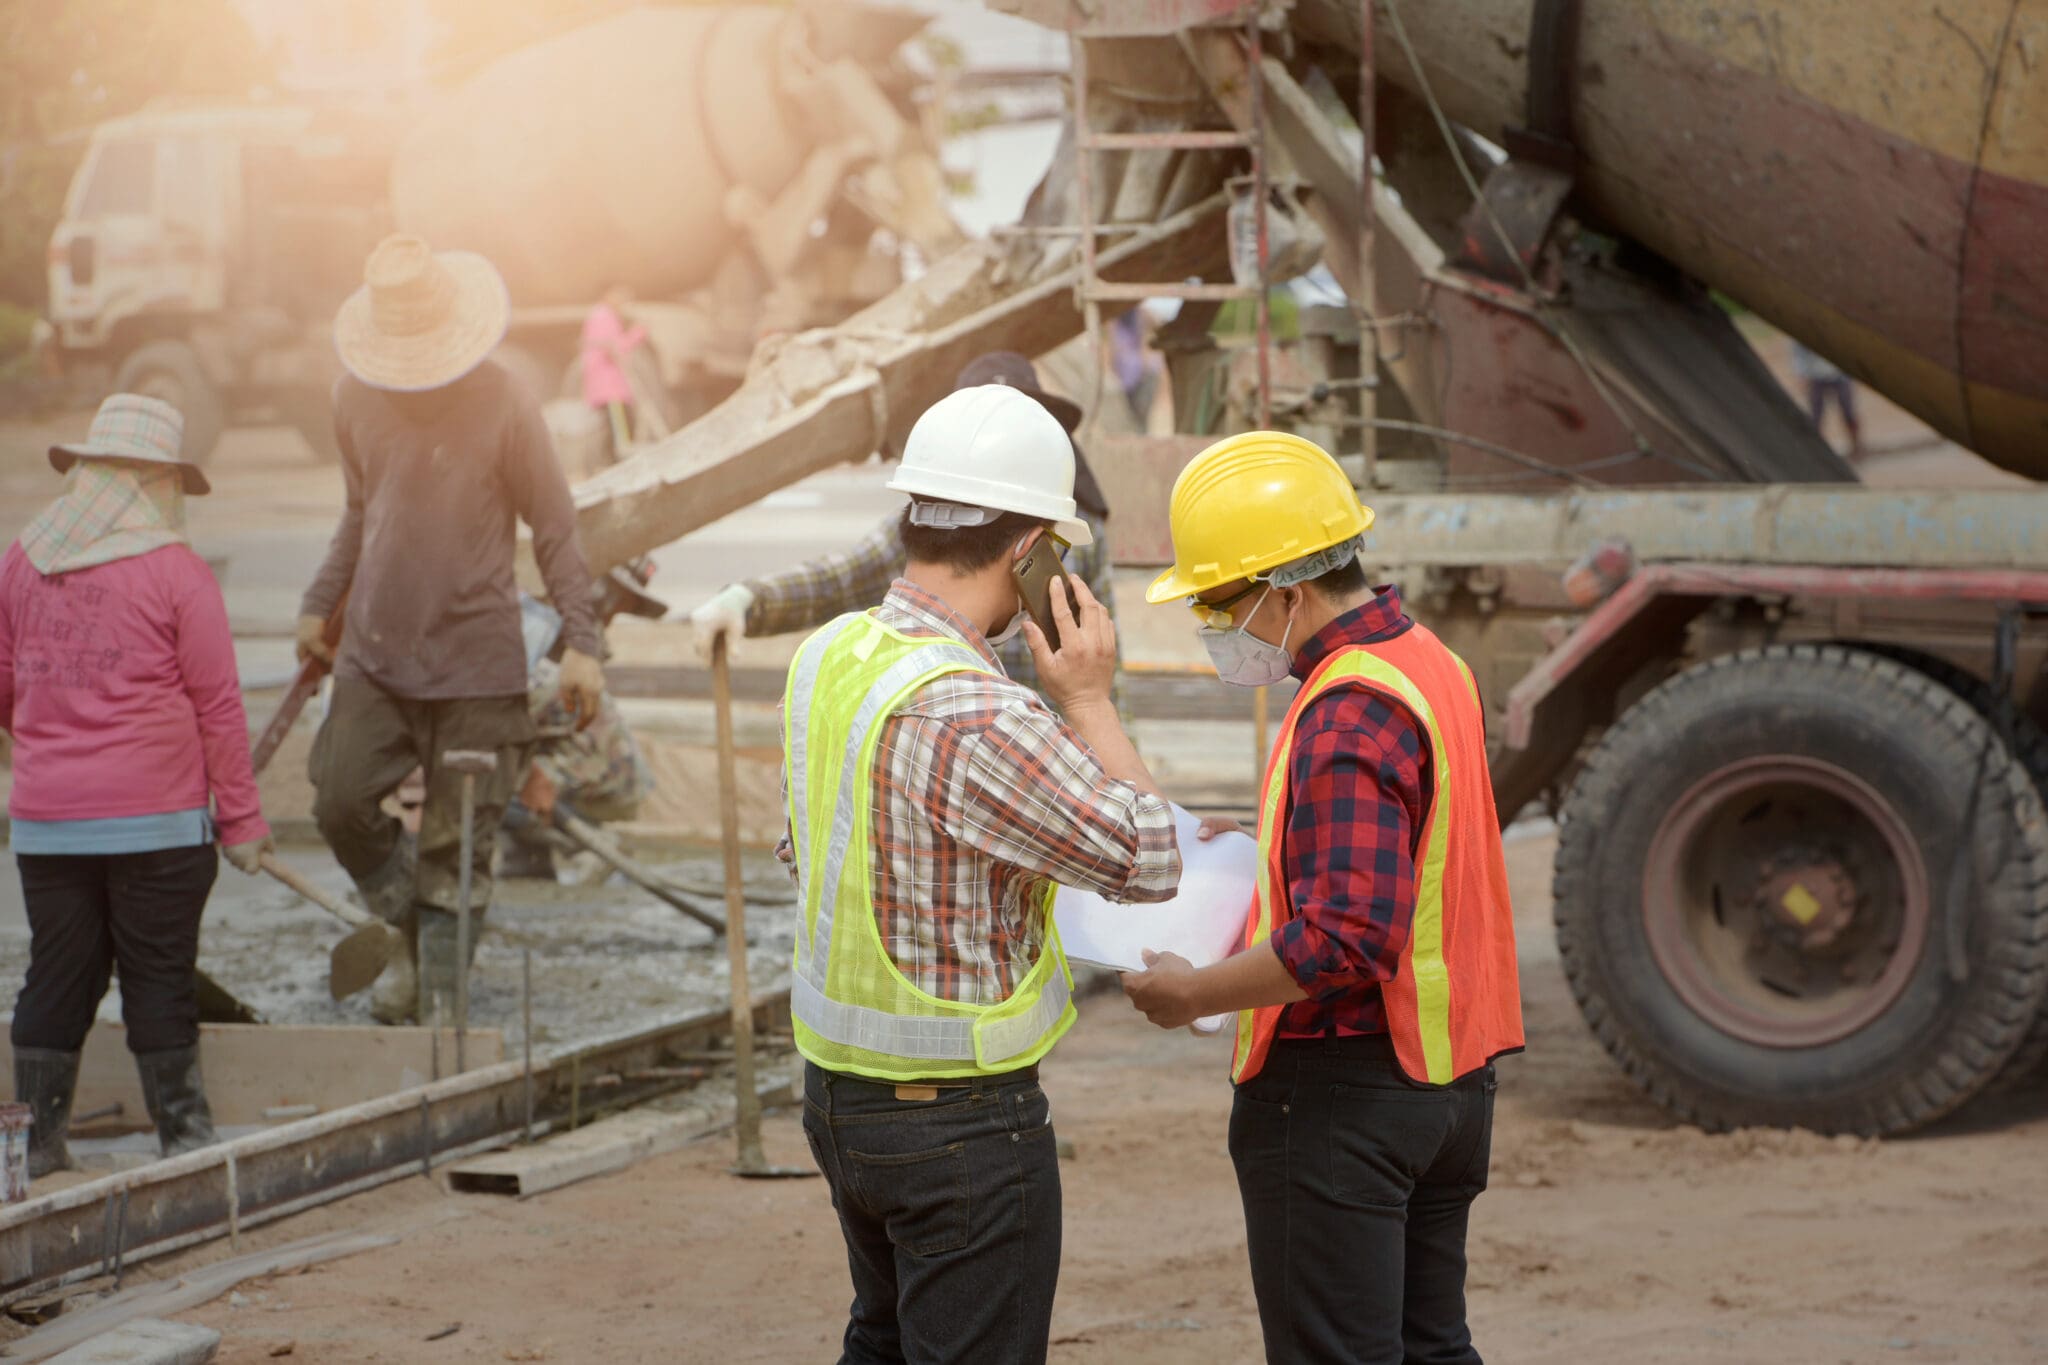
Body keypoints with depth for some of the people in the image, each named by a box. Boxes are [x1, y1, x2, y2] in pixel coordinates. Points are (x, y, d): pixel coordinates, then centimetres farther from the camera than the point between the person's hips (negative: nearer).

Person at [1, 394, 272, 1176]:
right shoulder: (177, 574, -8)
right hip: (156, 819, -3)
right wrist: (241, 819, 2)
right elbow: (218, 708, -5)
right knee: (160, 980, 4)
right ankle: (183, 1138, 10)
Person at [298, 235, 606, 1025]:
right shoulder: (355, 399, 5)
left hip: (476, 661, -4)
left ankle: (442, 1000, 9)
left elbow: (555, 529, -4)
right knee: (340, 802, -6)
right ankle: (412, 932, 19)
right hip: (374, 654, 4)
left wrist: (579, 642, -9)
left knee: (457, 843, -2)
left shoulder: (503, 408, -9)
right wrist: (320, 604, 14)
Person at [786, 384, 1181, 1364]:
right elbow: (1148, 861, -19)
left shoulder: (825, 659, -1)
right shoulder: (973, 719, -28)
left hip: (838, 1086, 9)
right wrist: (1089, 701, -10)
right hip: (961, 1122, -8)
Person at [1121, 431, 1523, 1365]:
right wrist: (1261, 842, 18)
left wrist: (1190, 995, -20)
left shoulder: (1347, 717, -23)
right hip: (1448, 1077, 10)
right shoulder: (1429, 662, 9)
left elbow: (1344, 940, -30)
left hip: (1342, 1093, -10)